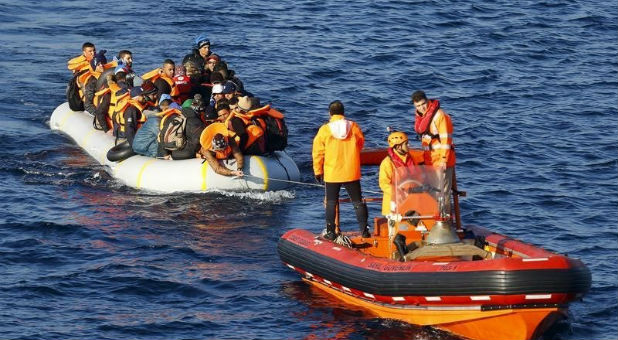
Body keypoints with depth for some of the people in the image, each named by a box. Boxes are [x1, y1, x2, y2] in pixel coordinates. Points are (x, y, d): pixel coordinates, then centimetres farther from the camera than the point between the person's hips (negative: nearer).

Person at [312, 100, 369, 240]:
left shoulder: (324, 130, -8)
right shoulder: (353, 127, -4)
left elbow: (317, 153, -4)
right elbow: (361, 143, 14)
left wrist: (318, 171, 8)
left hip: (332, 174, -1)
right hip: (352, 173, 1)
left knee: (331, 203, 10)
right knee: (358, 202, 10)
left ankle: (331, 232, 9)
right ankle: (364, 230, 9)